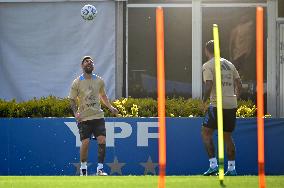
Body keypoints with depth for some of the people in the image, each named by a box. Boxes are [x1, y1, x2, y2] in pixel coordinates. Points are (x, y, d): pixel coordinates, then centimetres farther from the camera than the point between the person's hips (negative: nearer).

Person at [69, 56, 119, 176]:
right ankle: (83, 169, 11)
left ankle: (100, 169, -3)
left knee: (102, 141, -10)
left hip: (98, 116, 2)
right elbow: (72, 99, 3)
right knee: (85, 142, -8)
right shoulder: (77, 83, -1)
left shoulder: (99, 81, 8)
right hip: (84, 118, -2)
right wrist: (76, 113, -13)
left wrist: (110, 107, 11)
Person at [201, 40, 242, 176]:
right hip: (231, 105, 6)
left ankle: (213, 165, -7)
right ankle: (231, 168, 12)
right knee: (227, 136, 14)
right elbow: (239, 85, 13)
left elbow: (209, 86, -15)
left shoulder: (208, 66, -4)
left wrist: (204, 101, -4)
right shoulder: (229, 64, 14)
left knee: (206, 133, 4)